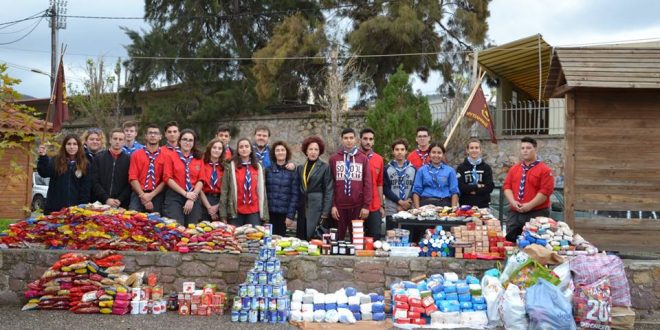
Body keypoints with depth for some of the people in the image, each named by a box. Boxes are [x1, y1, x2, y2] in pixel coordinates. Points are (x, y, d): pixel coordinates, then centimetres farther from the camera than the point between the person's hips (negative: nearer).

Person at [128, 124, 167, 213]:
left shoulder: (165, 156, 6)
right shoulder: (136, 155, 10)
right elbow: (132, 178, 2)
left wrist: (151, 195, -10)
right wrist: (143, 196, -9)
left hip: (157, 195, 0)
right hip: (138, 194, 1)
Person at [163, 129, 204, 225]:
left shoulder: (198, 159, 10)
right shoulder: (172, 156, 3)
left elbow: (200, 180, 4)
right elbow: (167, 178, -4)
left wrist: (192, 198, -9)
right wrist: (185, 193, -10)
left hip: (194, 197, 3)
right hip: (175, 197, -2)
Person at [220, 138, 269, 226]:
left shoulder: (258, 167, 9)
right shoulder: (231, 167, 1)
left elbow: (262, 190, 9)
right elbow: (224, 190, 0)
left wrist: (265, 214, 4)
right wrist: (223, 215, -6)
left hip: (254, 212, 2)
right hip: (236, 212, -2)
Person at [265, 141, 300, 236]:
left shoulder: (292, 171, 0)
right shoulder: (268, 169, 4)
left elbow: (295, 195, -2)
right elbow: (263, 190, 4)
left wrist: (291, 215, -8)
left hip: (284, 212, -1)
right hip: (270, 211, 1)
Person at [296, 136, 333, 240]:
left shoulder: (325, 167, -2)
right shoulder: (301, 168, 12)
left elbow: (328, 191, -7)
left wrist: (325, 214, -12)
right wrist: (296, 209, 6)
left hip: (317, 208, -5)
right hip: (302, 209, 5)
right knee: (301, 239, 4)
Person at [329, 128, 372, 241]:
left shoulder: (363, 159, 5)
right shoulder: (334, 159, 6)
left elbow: (367, 184, 2)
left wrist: (366, 206, -5)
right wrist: (332, 205, -4)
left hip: (358, 206, 0)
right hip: (339, 206, 0)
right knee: (338, 238, 6)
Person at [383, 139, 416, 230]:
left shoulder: (413, 169, 11)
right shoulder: (387, 169, 6)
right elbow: (385, 189, -1)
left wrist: (409, 201, -10)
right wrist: (400, 201, -11)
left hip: (409, 210, 1)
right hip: (391, 210, -1)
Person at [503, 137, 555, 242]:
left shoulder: (544, 170, -3)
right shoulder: (514, 169, 16)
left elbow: (546, 190, -11)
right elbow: (507, 186, 10)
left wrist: (530, 205, -16)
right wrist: (513, 201, -8)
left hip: (536, 213, -5)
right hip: (514, 213, 5)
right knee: (510, 241, 2)